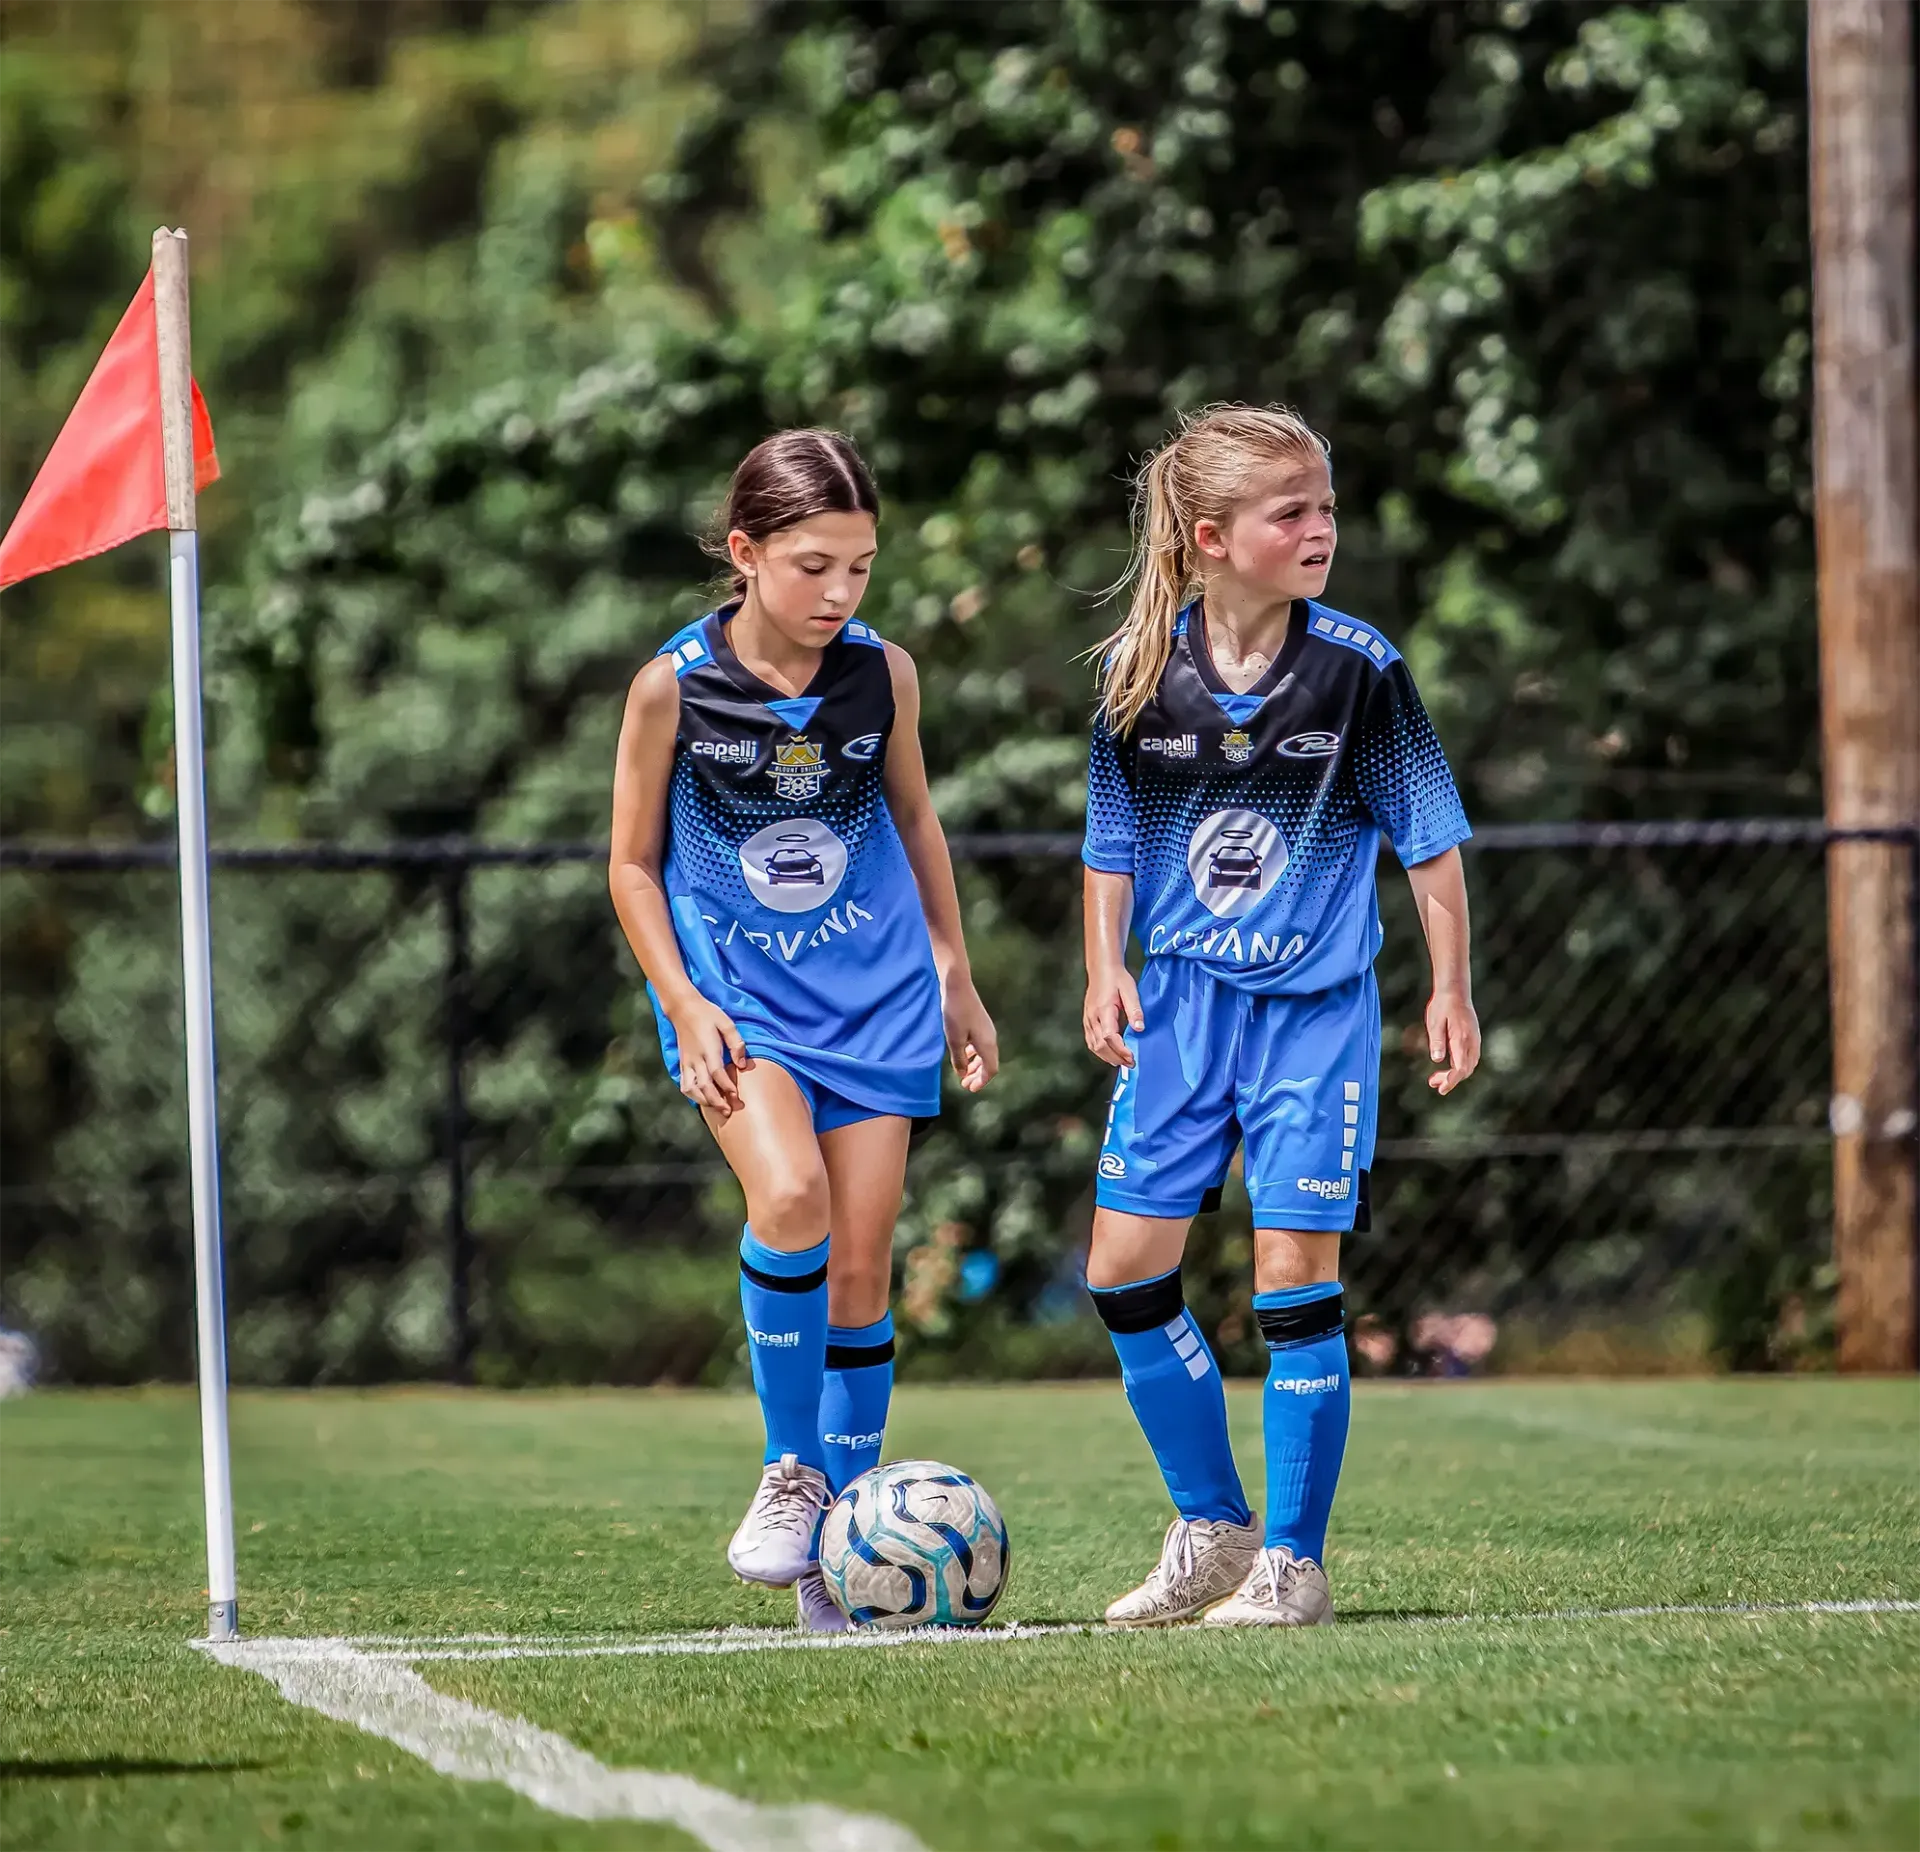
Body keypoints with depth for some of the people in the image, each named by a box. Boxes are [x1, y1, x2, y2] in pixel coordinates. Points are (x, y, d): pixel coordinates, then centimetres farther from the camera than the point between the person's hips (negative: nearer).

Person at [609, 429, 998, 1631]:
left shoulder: (885, 674, -3)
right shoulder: (675, 687, -11)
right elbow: (634, 864, -1)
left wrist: (956, 975, 18)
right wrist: (686, 1006, -12)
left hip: (873, 990, 3)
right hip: (734, 987, -3)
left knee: (860, 1268, 1)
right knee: (790, 1198, -28)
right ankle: (792, 1470, -8)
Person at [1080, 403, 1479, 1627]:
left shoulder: (1358, 666, -9)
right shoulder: (1140, 667, -3)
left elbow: (1430, 838, -1)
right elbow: (1113, 841, 8)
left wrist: (1452, 988, -2)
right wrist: (1105, 970, -1)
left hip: (1316, 1004, -3)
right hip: (1184, 998, 3)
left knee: (1295, 1272, -8)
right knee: (1126, 1267, 2)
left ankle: (1294, 1560, 3)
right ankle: (1212, 1527, 19)